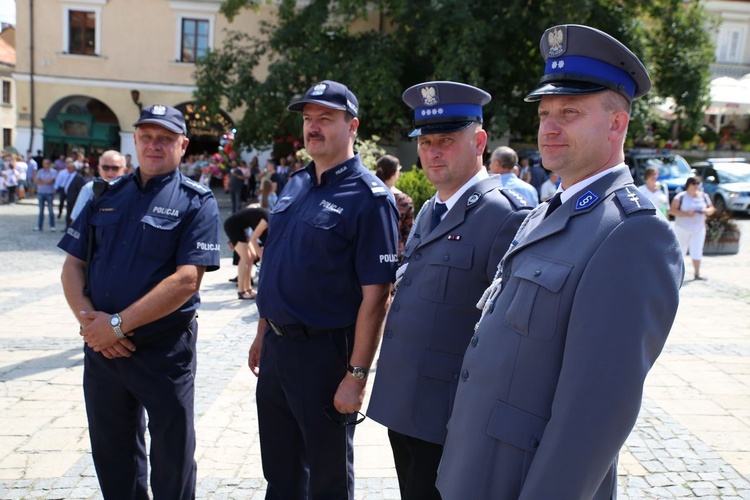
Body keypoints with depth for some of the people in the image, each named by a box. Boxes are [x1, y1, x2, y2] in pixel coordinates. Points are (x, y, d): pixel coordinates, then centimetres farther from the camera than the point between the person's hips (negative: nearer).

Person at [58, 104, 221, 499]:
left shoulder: (196, 202, -6)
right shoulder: (107, 195, 9)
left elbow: (186, 280, -17)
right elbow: (73, 265, 7)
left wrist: (118, 323, -18)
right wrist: (88, 317, -10)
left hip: (164, 348, -4)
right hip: (101, 347, 5)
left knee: (172, 455, 10)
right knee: (111, 451, 19)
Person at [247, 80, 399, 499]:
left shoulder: (368, 197, -15)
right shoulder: (296, 185, 9)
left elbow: (376, 295, -19)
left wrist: (357, 374, -21)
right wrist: (263, 334, 16)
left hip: (324, 352, -7)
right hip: (276, 346, 7)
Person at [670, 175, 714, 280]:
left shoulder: (704, 196, 8)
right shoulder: (680, 197, -5)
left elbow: (712, 209, 15)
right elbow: (672, 210, -12)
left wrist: (708, 211, -9)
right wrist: (686, 213, -22)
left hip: (699, 229, 4)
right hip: (683, 228, -3)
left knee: (697, 251, 0)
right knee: (680, 250, 3)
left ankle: (697, 274, 4)